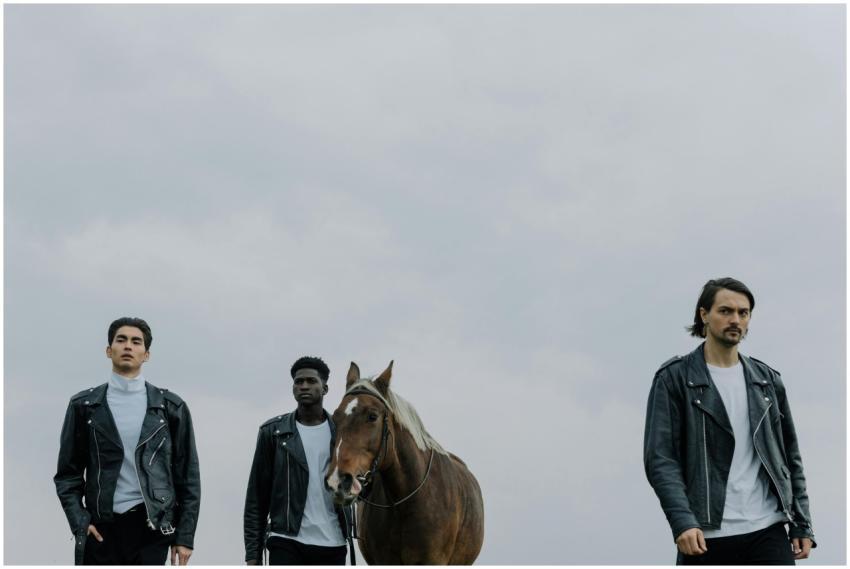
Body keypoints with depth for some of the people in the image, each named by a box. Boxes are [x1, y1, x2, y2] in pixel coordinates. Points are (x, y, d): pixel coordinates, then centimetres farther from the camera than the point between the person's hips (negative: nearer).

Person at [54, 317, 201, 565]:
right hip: (101, 528, 0)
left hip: (151, 528, 0)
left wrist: (185, 535, 2)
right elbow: (68, 473, 8)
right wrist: (79, 522, -6)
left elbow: (187, 476, 8)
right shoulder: (84, 405, 8)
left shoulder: (170, 407, 7)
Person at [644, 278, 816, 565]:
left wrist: (802, 525, 8)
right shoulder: (675, 379, -2)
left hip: (767, 532, 3)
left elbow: (789, 456, 16)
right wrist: (682, 521, -23)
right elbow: (660, 458, -10)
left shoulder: (767, 380, 12)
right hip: (704, 536, -3)